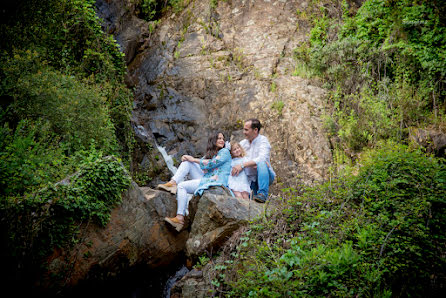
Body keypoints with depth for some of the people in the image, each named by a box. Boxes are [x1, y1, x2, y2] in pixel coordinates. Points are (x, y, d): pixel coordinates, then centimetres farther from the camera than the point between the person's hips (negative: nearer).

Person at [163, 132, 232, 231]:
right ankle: (173, 181, -16)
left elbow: (212, 163, -8)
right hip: (205, 179, 7)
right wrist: (189, 158, -3)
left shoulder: (225, 152, 6)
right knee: (187, 162, 2)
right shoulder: (209, 154, 29)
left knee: (181, 186, -18)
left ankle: (180, 218, -23)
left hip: (216, 182, -7)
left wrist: (194, 160, 0)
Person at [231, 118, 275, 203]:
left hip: (265, 176, -4)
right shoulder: (243, 143, 9)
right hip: (251, 179, 4)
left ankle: (263, 194, -34)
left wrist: (242, 165, -32)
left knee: (261, 163, -35)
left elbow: (262, 158, -25)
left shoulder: (263, 140, -8)